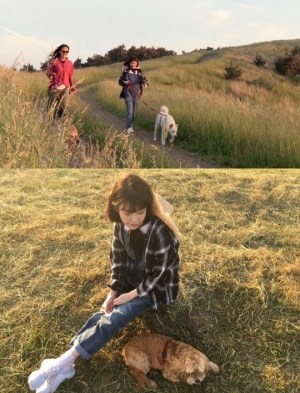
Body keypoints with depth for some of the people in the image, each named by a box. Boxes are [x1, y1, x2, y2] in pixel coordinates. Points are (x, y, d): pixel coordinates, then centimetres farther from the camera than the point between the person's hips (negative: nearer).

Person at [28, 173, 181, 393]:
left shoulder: (160, 231, -29)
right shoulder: (121, 226, -11)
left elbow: (158, 273, -22)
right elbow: (118, 259, 0)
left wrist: (131, 295, -17)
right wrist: (113, 292, -8)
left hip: (157, 288, -5)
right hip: (132, 281, 6)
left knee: (114, 319, -21)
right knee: (104, 314, -14)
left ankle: (64, 362, -18)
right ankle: (65, 365, -18)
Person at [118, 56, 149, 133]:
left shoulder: (139, 71, 6)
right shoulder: (126, 71, 2)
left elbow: (144, 79, -3)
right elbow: (120, 81, 8)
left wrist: (145, 83, -27)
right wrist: (124, 82, -14)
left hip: (136, 94, 3)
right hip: (128, 93, -3)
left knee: (134, 111, 10)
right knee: (129, 111, -15)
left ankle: (130, 126, 24)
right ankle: (128, 127, -13)